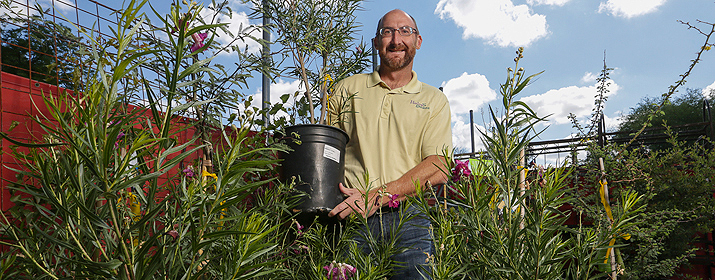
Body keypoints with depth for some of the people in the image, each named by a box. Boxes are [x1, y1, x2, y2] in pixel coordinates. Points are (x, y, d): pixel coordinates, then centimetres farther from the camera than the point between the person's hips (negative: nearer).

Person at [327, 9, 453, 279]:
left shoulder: (434, 100, 9)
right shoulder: (347, 89, 13)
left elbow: (438, 168, -2)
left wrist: (377, 196, -15)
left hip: (407, 219, 0)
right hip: (350, 217, 1)